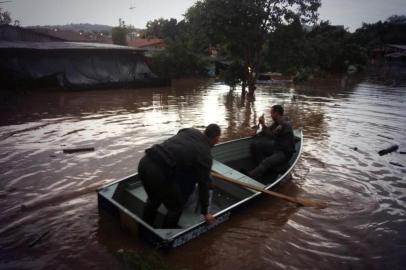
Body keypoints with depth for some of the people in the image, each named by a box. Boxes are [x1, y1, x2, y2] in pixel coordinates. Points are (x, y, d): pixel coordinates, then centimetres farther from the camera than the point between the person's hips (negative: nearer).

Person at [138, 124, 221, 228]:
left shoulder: (190, 131, 17)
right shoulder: (205, 154, 1)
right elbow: (203, 185, 5)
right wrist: (205, 212, 17)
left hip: (144, 162, 8)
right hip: (159, 173, -7)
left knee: (154, 200, 32)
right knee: (176, 207, 16)